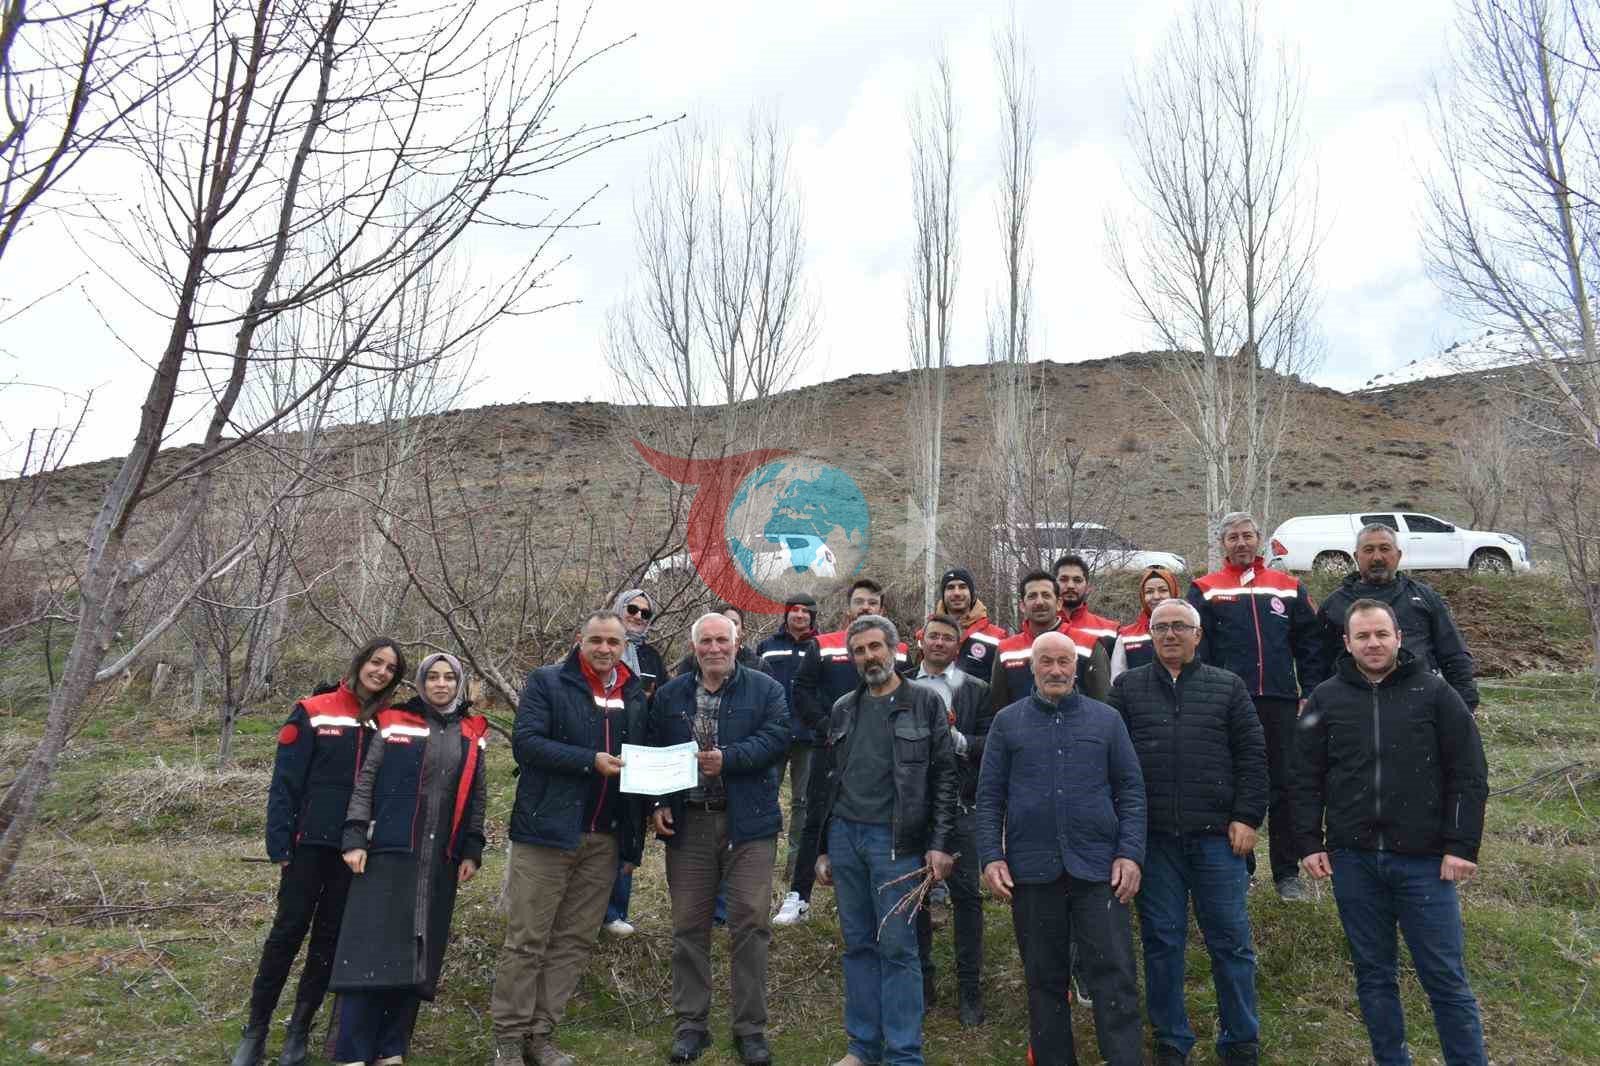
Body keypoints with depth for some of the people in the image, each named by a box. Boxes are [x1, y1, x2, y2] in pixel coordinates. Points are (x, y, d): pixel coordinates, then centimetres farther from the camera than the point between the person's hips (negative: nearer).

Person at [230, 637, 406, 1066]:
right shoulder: (313, 712, -2)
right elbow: (285, 782, -4)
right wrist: (279, 843, -9)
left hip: (357, 848, 3)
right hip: (311, 842, -3)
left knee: (330, 936, 9)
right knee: (288, 931, 2)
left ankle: (299, 1030, 22)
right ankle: (255, 1030, 17)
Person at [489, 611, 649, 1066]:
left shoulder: (635, 695, 10)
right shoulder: (546, 682, -2)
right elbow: (526, 742, -13)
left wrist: (635, 838, 8)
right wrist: (591, 761, -20)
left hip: (605, 839, 4)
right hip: (547, 830, -4)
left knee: (574, 941, 9)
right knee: (526, 941, 2)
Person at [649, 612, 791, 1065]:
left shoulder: (766, 689, 2)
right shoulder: (668, 695, 10)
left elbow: (776, 738, -11)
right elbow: (652, 754, 10)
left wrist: (727, 758, -21)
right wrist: (657, 805, -2)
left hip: (748, 823, -2)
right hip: (687, 823, 2)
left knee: (750, 924, 0)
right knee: (688, 927, 8)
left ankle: (751, 1028, 14)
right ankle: (691, 1024, 22)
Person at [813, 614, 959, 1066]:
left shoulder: (925, 702, -1)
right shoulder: (843, 709, 12)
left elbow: (945, 776, -4)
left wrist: (940, 843, -11)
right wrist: (822, 847, 13)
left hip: (895, 840, -4)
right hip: (844, 836, 5)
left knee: (897, 948, -1)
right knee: (858, 945, 11)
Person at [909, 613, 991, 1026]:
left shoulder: (976, 690, 5)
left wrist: (957, 740, -18)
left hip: (959, 804, -1)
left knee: (966, 895, 1)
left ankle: (969, 989, 13)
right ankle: (921, 981, 25)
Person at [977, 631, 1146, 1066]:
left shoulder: (1106, 719, 6)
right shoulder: (1007, 722, 5)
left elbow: (1131, 791, 6)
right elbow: (990, 797, 5)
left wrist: (1131, 853, -4)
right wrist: (991, 857, -4)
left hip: (1097, 867, 0)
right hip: (1031, 870, 1)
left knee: (1114, 977, 0)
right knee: (1044, 979, 12)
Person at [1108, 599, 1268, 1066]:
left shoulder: (1227, 686, 7)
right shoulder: (1127, 687, 6)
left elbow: (1251, 754, 5)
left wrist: (1247, 817, -3)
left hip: (1217, 836, 0)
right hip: (1152, 836, 0)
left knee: (1231, 941, 7)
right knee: (1162, 941, 8)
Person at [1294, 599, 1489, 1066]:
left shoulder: (1434, 692, -1)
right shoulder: (1326, 699, 4)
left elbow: (1469, 775, -1)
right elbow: (1308, 779, 7)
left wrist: (1462, 845, -5)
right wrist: (1309, 843, 2)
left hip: (1424, 861, -2)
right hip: (1353, 861, 2)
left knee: (1446, 978, 5)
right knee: (1374, 975, 12)